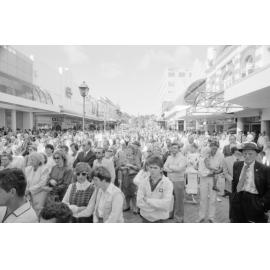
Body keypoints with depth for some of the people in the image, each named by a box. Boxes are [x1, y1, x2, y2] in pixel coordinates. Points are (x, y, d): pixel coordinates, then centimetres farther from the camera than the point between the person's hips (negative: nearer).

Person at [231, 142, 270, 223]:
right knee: (236, 221, 15)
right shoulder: (236, 165, 3)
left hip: (255, 203, -3)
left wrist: (263, 203, -10)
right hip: (238, 201, 4)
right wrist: (233, 196, 9)